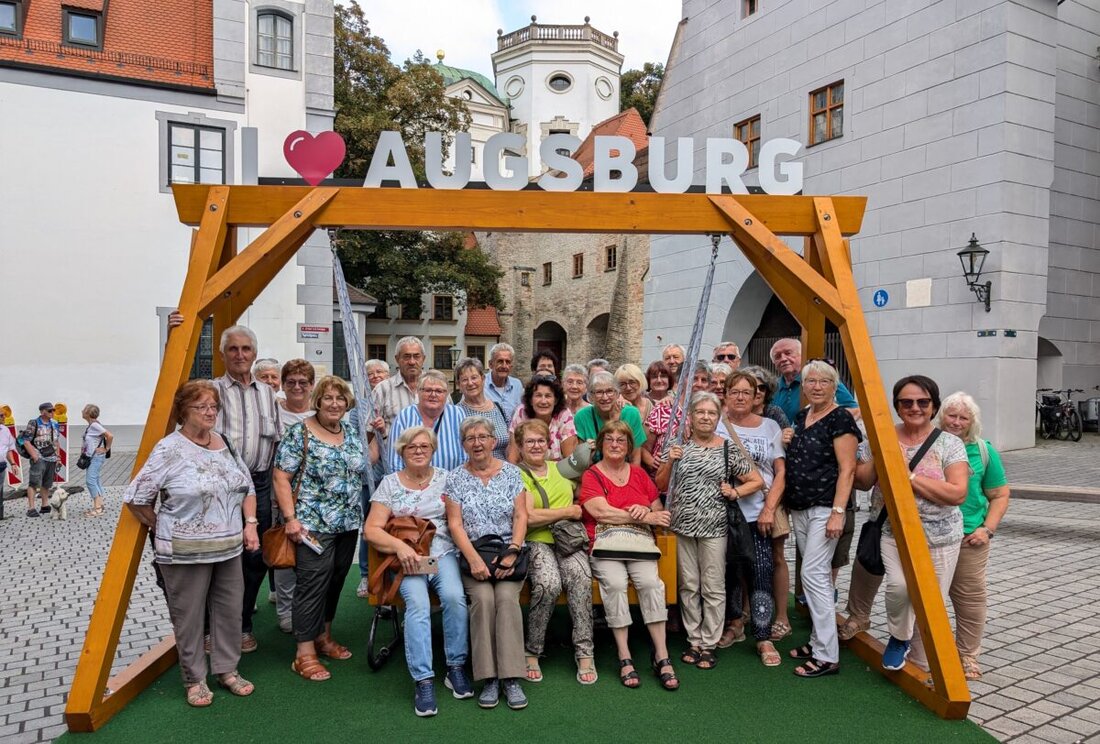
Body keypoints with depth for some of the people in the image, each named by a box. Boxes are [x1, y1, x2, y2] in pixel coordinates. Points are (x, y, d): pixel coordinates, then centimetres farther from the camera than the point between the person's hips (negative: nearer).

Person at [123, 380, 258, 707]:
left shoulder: (226, 444, 8)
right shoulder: (169, 450, -11)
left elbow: (247, 487, 15)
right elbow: (135, 498, -9)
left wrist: (250, 524, 5)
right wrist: (164, 529, -1)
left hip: (229, 548, 6)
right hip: (185, 553, -5)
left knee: (230, 610, 13)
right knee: (189, 616, 7)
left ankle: (226, 669, 30)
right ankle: (194, 680, 24)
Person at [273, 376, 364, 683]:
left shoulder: (352, 434, 11)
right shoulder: (298, 434, -8)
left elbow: (366, 466, 18)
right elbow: (281, 478, -10)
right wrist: (290, 518, -16)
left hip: (349, 524, 6)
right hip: (314, 525, -6)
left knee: (335, 582, 14)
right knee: (312, 585, -4)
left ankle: (324, 636, 30)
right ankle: (304, 654, 5)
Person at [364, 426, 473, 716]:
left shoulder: (445, 478, 11)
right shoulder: (390, 483, 8)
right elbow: (371, 529, 1)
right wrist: (400, 546, -16)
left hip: (443, 553, 1)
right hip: (406, 557, -1)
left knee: (454, 596, -29)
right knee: (417, 604, -30)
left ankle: (456, 667, -12)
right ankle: (423, 680, -23)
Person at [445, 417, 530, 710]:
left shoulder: (511, 472, 8)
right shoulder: (456, 478, 6)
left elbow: (521, 516, 3)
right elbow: (455, 524, -1)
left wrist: (512, 553, -12)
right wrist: (474, 559, -14)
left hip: (508, 551, 0)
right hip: (472, 554, 0)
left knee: (507, 596, -26)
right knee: (483, 597, -27)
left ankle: (511, 678, -20)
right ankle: (488, 678, -17)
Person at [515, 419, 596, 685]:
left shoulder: (560, 468, 21)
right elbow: (529, 517, -11)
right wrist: (568, 512, -4)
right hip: (536, 541, -4)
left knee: (581, 576, -28)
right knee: (549, 583, -32)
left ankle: (584, 652, -21)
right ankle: (532, 651, -11)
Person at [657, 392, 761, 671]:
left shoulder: (729, 449, -2)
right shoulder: (680, 447, 5)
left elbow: (757, 481, 4)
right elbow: (660, 486, 7)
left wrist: (735, 492, -10)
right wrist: (669, 461, -8)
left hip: (713, 527, -2)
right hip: (682, 527, 2)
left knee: (713, 588, 5)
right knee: (688, 587, 10)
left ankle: (709, 644, 18)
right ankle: (694, 640, 23)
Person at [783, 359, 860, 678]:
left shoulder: (840, 418, -9)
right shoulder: (800, 417, 13)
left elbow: (847, 469, -13)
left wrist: (838, 512, -19)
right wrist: (779, 505, 16)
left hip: (824, 509, -7)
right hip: (799, 509, 7)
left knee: (813, 574, -10)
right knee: (818, 575, 13)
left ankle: (827, 656, -2)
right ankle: (819, 640, 23)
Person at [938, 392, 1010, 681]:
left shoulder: (983, 451, 3)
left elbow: (1000, 495, 8)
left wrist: (987, 529, -3)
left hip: (969, 537, 0)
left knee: (970, 596, 7)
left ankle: (968, 655, 24)